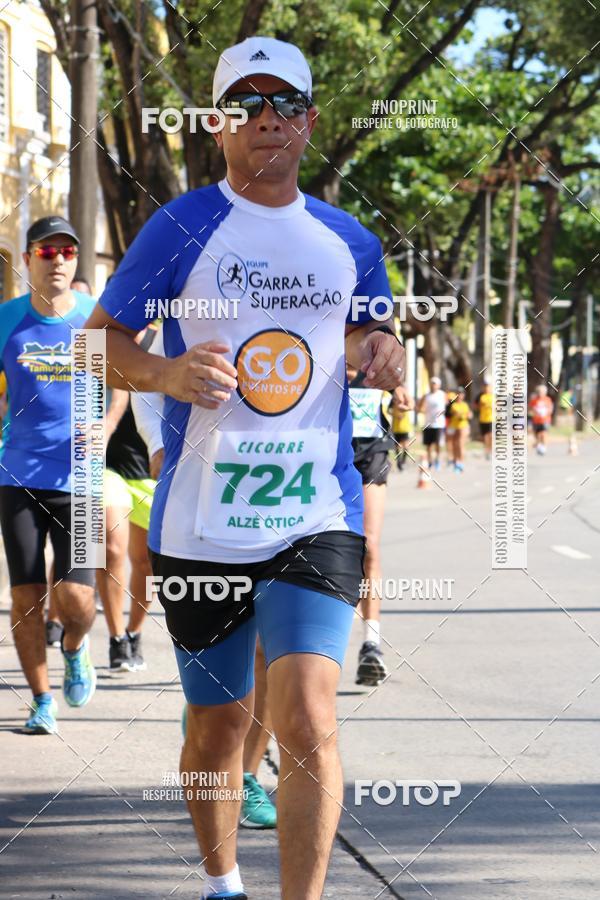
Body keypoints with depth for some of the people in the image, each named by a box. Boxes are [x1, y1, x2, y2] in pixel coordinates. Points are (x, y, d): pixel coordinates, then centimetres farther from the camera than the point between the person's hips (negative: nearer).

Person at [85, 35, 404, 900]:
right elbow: (102, 337, 2)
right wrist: (165, 373, -19)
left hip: (317, 518, 1)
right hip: (201, 525, -1)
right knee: (217, 726, 11)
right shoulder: (183, 226, -1)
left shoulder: (350, 242, 9)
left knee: (307, 722, -16)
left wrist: (381, 354, -1)